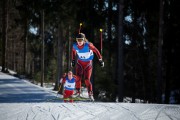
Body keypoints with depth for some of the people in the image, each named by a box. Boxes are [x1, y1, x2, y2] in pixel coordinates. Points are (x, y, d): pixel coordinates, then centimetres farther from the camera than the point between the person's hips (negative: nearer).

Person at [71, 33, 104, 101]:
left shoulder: (88, 45, -26)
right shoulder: (75, 46, -13)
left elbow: (96, 51, -13)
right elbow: (73, 51, 11)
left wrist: (100, 60, -10)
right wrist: (73, 60, 17)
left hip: (88, 63, -3)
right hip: (79, 63, 3)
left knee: (87, 79, -11)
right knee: (78, 78, -13)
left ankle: (90, 94, 1)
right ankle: (78, 91, 3)